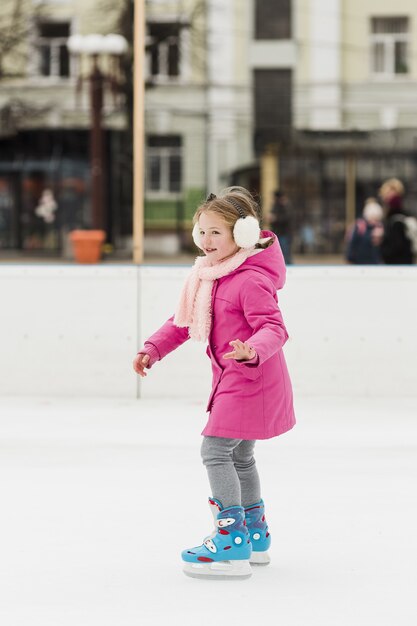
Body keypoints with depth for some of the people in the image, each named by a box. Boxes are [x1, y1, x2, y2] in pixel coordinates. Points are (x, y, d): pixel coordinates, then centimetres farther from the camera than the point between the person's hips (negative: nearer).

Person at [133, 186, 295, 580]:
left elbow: (274, 328, -27)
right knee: (239, 456, 20)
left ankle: (232, 542, -13)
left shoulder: (252, 280, -20)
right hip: (234, 381, 10)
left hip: (250, 381, -10)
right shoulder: (208, 275, 10)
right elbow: (183, 321, 17)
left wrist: (253, 351, -46)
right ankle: (255, 536, 34)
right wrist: (153, 349, 6)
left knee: (215, 450, -14)